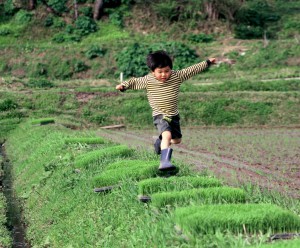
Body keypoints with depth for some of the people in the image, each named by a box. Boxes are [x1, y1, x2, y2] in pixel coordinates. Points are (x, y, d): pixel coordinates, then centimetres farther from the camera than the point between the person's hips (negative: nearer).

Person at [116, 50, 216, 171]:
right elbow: (135, 82, -1)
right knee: (167, 135, -30)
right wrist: (124, 85, -18)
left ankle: (160, 142, 50)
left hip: (174, 115, 5)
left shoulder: (177, 76, -5)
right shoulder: (148, 80, -11)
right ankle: (164, 161, -40)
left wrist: (207, 62, 4)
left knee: (177, 140, 21)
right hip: (160, 116, -5)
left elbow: (192, 70, 1)